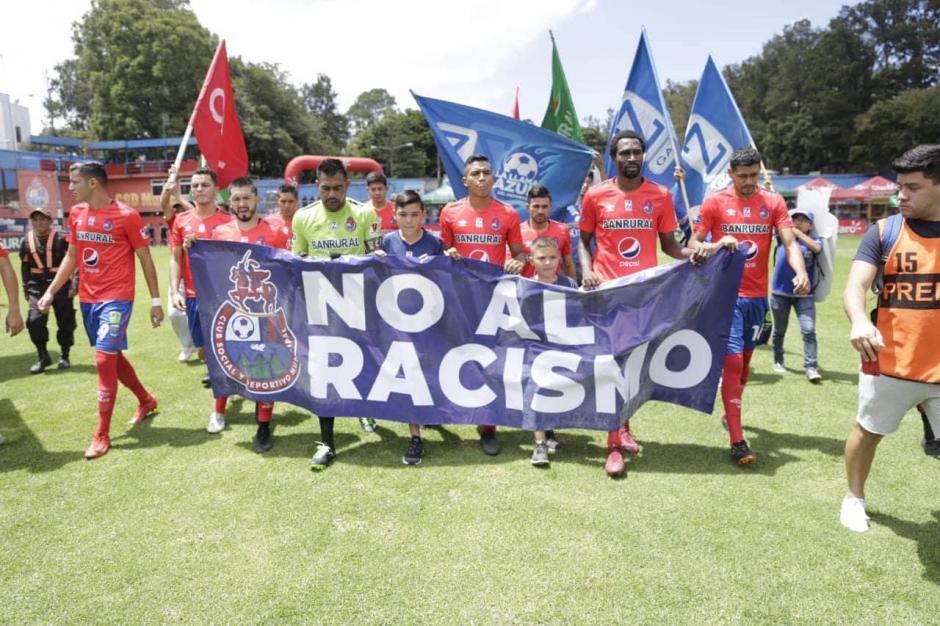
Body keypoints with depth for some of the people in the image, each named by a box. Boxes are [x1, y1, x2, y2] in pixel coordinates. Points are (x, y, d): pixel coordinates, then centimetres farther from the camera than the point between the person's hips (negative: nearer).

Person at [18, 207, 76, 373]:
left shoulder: (62, 238, -7)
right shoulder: (27, 241, 5)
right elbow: (25, 267, 13)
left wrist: (75, 283, -13)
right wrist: (26, 288, 12)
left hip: (61, 284, -2)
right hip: (37, 286, 3)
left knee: (66, 322, 3)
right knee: (34, 322, -9)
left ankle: (64, 356, 22)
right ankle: (43, 357, 9)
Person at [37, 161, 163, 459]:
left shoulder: (126, 215, -11)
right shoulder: (76, 214, 8)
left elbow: (145, 260, -6)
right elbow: (71, 257, 16)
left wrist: (155, 301, -6)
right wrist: (50, 292, 10)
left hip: (117, 299, -7)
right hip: (87, 299, 7)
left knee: (104, 360, -9)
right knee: (112, 357, 16)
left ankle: (102, 434, 1)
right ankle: (146, 401, 38)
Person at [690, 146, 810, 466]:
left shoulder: (773, 202, 4)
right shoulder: (714, 202, -2)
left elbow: (790, 242, -5)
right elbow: (694, 244, -2)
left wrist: (800, 272, -24)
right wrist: (718, 245, -23)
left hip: (758, 295, 4)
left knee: (744, 360, 16)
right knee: (732, 362, -9)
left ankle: (730, 413, 39)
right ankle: (737, 440, -5)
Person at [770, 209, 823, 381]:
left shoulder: (813, 239, 0)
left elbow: (817, 248, -22)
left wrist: (798, 232, -19)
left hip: (804, 294, -1)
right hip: (780, 291, 1)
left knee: (809, 330, -11)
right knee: (779, 330, 14)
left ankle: (811, 367, -7)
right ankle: (778, 361, 32)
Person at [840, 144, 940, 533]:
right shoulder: (884, 232, -3)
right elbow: (855, 285, -15)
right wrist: (859, 321, -35)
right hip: (889, 363, 0)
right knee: (867, 431, 15)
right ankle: (854, 498, 38)